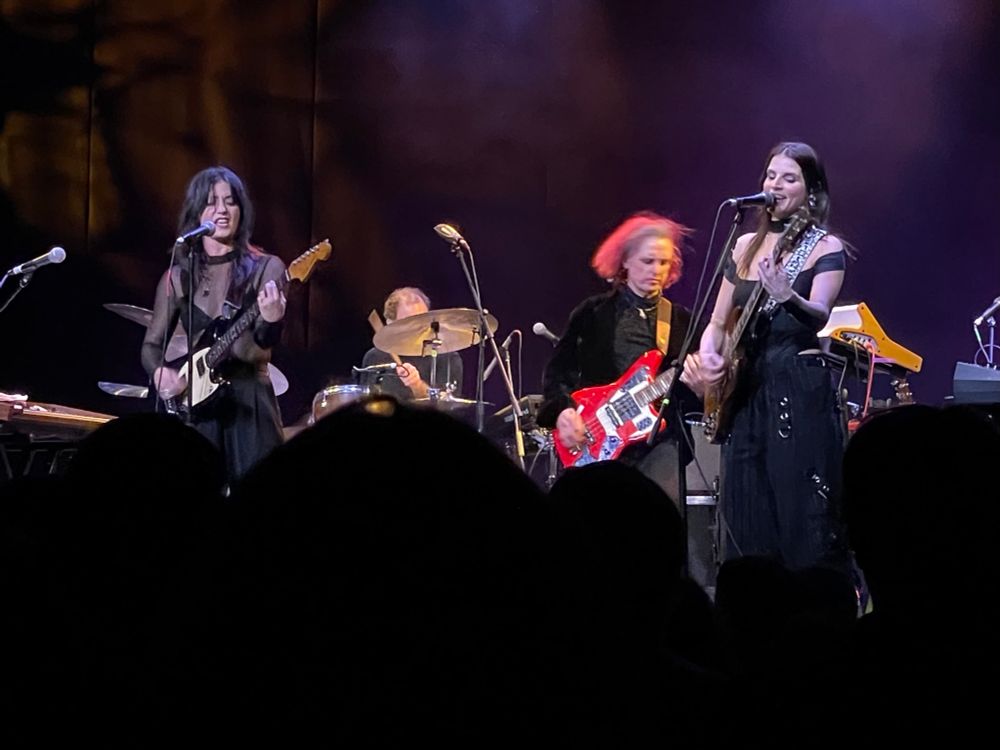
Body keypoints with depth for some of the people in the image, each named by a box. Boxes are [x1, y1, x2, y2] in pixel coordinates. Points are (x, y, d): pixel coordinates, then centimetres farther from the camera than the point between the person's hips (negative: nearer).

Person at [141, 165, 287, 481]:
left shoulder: (265, 268, 2)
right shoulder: (178, 276, 10)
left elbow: (258, 350, -9)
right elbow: (151, 345, 14)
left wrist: (271, 319, -31)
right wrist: (160, 372, -8)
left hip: (247, 402, -2)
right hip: (191, 403, 2)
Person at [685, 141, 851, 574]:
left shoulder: (826, 249, -2)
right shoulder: (745, 246, 14)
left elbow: (819, 315, -19)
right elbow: (718, 322, 17)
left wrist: (786, 296, -40)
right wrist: (706, 356, -4)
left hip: (801, 392, -6)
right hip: (745, 391, 6)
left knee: (805, 523, -10)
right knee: (746, 525, 5)